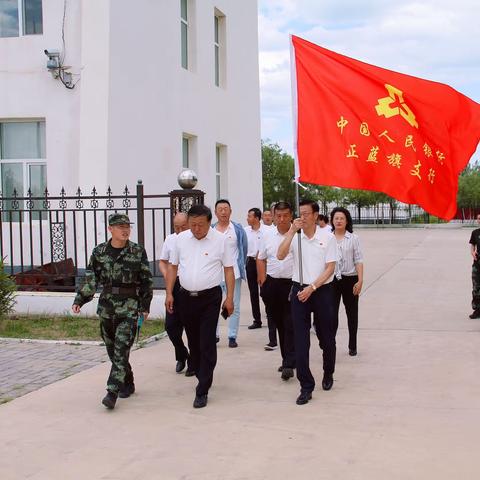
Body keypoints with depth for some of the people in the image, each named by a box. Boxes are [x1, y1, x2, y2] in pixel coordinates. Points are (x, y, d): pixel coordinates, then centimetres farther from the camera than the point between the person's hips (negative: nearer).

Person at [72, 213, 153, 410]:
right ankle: (128, 384, 28)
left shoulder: (138, 252, -2)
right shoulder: (99, 252, 3)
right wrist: (79, 300, -3)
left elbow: (146, 280, 3)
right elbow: (91, 279, 6)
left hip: (130, 306, -3)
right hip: (107, 305, 4)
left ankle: (112, 392, -14)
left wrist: (145, 305, 2)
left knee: (121, 349, -12)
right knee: (112, 348, 11)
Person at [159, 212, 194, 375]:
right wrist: (166, 274, 0)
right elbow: (163, 261, 18)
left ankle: (193, 363, 17)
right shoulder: (170, 239, 8)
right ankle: (181, 355, 29)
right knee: (170, 325, 5)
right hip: (175, 285, 5)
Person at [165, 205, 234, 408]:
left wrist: (229, 298, -6)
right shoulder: (181, 238, 4)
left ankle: (202, 391, -3)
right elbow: (173, 267, 10)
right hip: (186, 297, 4)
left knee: (207, 344, -7)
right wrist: (169, 293, 4)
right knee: (193, 342, 14)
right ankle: (204, 378, 33)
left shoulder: (220, 240, -5)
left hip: (210, 298, -4)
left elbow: (228, 269, -1)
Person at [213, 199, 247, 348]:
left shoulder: (238, 229, 3)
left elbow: (244, 250, 9)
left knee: (234, 307, 1)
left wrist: (240, 267, 9)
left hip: (233, 274, -1)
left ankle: (232, 337, 7)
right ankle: (214, 335, 13)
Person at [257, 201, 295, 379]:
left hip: (292, 284, -5)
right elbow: (261, 260, 15)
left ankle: (288, 364, -7)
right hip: (272, 283, 5)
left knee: (290, 325, -6)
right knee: (278, 323, 12)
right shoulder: (268, 236, 8)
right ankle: (287, 359, 25)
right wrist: (263, 283, 8)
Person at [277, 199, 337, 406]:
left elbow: (330, 268, -6)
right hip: (299, 290, 1)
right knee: (300, 340, -3)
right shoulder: (294, 237, 3)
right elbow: (280, 255, -14)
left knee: (326, 337, 12)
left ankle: (328, 373, 37)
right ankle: (306, 386, 1)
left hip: (322, 290, -1)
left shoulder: (327, 237, -3)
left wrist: (312, 287, -14)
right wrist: (292, 231, -16)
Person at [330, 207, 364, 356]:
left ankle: (352, 346, 19)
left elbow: (358, 260, -1)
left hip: (350, 279, 0)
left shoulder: (353, 238, 0)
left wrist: (360, 280, -10)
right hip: (331, 279, 0)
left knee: (352, 313, 8)